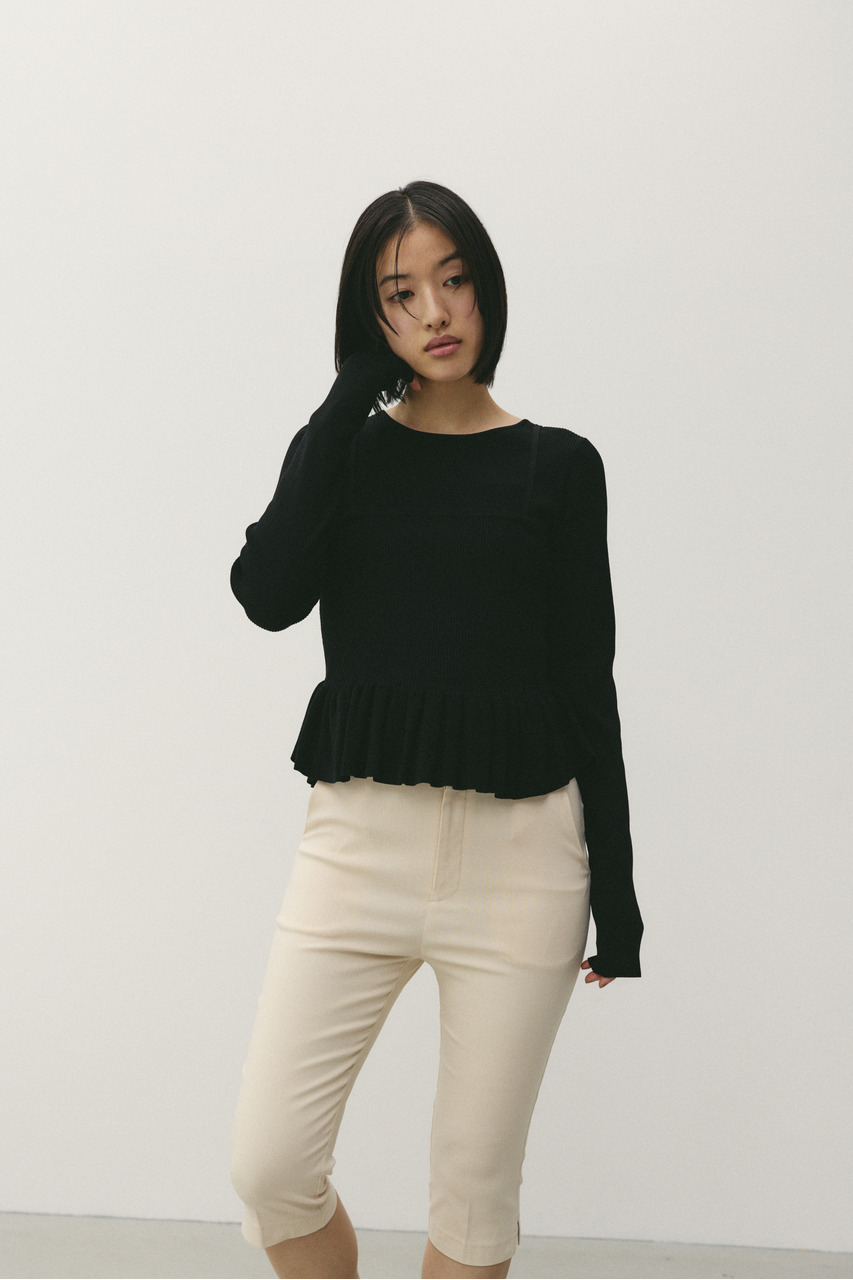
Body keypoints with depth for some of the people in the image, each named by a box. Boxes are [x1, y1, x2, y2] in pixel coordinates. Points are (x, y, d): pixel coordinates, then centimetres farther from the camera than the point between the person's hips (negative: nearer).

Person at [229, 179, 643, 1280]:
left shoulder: (556, 467, 4)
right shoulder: (341, 447, 8)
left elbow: (585, 682, 5)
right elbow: (268, 594, -12)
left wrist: (616, 885, 2)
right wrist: (352, 395, -6)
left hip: (519, 849, -1)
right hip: (358, 838, 1)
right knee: (271, 1168, -4)